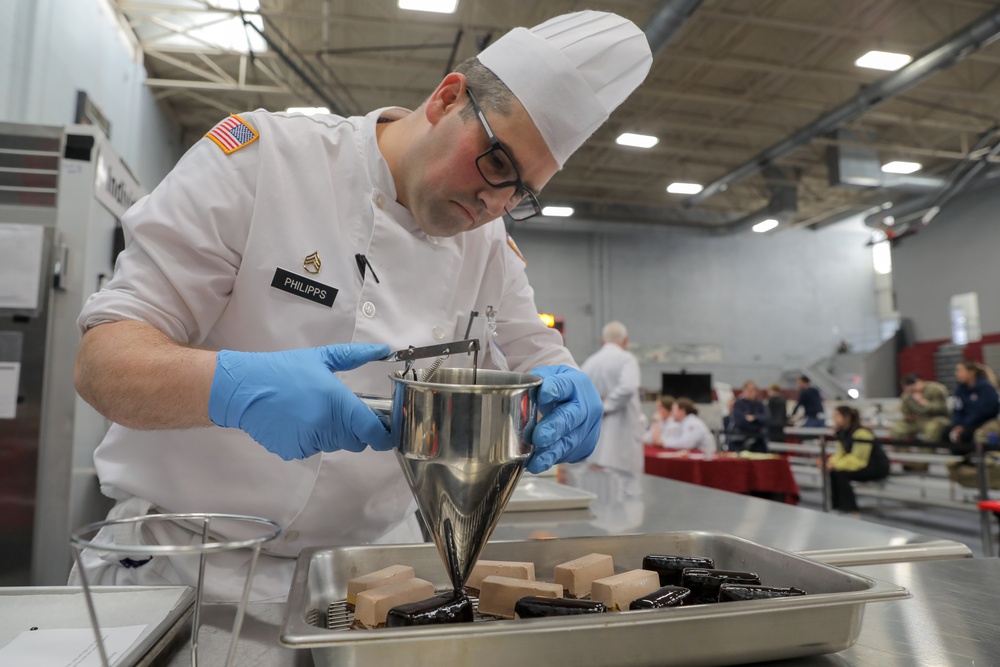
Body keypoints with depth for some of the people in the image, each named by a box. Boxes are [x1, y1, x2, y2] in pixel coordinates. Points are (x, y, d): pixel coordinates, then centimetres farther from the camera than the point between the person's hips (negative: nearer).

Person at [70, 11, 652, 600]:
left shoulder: (489, 243, 4)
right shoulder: (260, 157, -11)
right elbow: (102, 360, -12)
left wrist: (570, 398, -16)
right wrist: (229, 385, -33)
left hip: (370, 573, 5)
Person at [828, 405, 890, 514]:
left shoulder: (861, 434, -26)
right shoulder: (842, 433, 1)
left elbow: (857, 460, -29)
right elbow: (841, 454, 4)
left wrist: (836, 465, -29)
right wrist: (831, 463, -15)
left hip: (878, 468, -8)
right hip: (863, 465, 8)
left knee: (841, 473, -26)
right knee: (832, 471, -13)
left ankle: (850, 510, -16)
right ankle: (836, 506, -5)